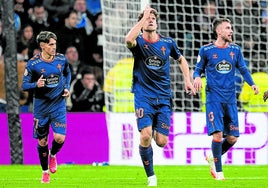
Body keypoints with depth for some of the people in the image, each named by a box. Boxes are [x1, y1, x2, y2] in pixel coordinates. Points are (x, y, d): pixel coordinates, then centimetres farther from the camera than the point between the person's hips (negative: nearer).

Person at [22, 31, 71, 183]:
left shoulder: (61, 59, -3)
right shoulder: (33, 64, -12)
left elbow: (67, 73, 18)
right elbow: (24, 85, -8)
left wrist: (67, 87, 2)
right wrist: (36, 85, -28)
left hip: (59, 105, 1)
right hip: (41, 106, -1)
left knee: (60, 138, -13)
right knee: (42, 141, 6)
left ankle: (53, 155, 23)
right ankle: (45, 172, 27)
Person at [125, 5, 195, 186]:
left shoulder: (168, 42, 4)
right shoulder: (139, 42, -5)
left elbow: (181, 59, 23)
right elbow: (129, 39, -31)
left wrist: (187, 80, 11)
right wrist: (144, 17, -24)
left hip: (164, 98, 3)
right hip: (144, 95, -3)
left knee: (161, 141, -4)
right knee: (145, 136, -19)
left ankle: (154, 130, 35)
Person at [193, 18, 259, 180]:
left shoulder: (235, 49, 8)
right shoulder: (206, 50, -1)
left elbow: (243, 69, 14)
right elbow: (198, 70, 7)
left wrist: (252, 83, -3)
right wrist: (197, 77, -16)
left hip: (230, 99, 4)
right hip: (214, 98, -4)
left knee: (232, 138, 2)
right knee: (218, 134, -15)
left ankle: (213, 158, 29)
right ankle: (218, 171, -2)